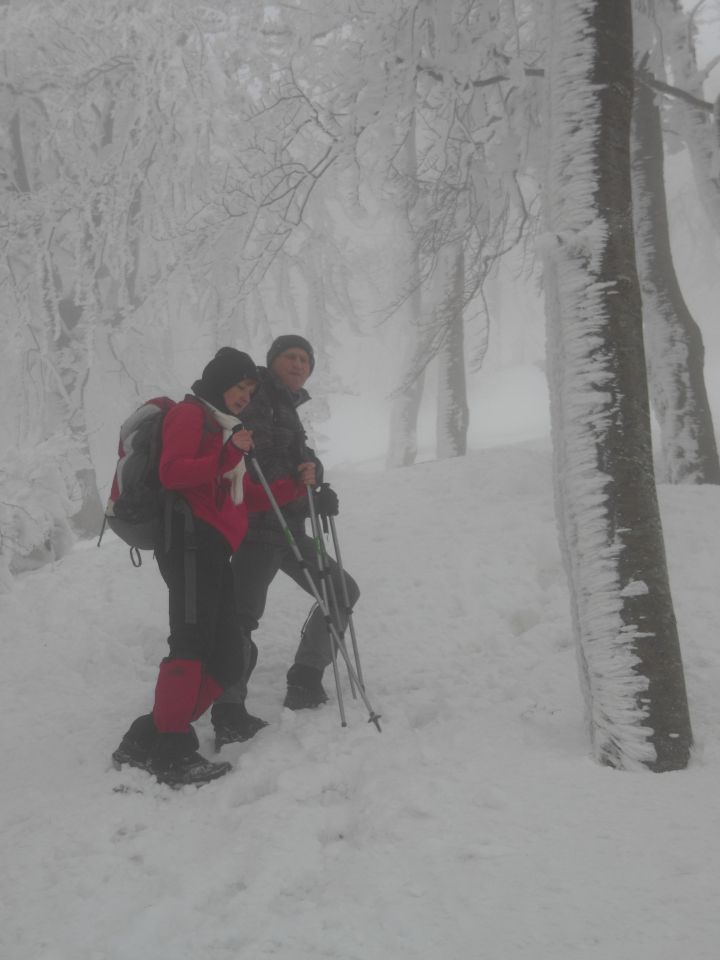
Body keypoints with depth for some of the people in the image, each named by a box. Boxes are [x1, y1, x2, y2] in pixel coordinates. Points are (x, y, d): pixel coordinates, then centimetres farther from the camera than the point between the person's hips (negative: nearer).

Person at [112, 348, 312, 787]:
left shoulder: (227, 430, 31)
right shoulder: (189, 415, 5)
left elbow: (245, 498, 27)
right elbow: (171, 472, -11)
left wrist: (295, 485, 15)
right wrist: (230, 456, -16)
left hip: (214, 549, 9)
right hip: (191, 538, -9)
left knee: (229, 663, 2)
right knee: (192, 642, -20)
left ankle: (148, 742, 1)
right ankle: (171, 750, -21)